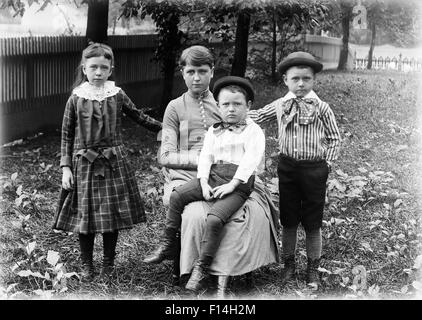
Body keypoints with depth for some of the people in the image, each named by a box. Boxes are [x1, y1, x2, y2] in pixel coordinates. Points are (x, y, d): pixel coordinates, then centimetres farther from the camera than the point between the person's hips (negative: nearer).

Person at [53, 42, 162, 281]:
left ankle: (109, 263, 23)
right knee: (85, 214, 3)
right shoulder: (76, 99, -2)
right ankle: (87, 265, 20)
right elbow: (67, 135, 1)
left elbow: (138, 116, 14)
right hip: (84, 164, -1)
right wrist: (66, 167, -3)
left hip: (114, 162, 1)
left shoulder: (117, 95, 1)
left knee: (113, 215, 6)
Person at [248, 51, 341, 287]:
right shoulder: (280, 106, 2)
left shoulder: (321, 108, -6)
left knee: (313, 224, 6)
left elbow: (335, 138, 1)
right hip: (287, 167, 3)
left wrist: (327, 164, -5)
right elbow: (257, 117, 18)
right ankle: (289, 265, 26)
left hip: (314, 169, -2)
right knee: (288, 221, 11)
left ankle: (313, 269, 21)